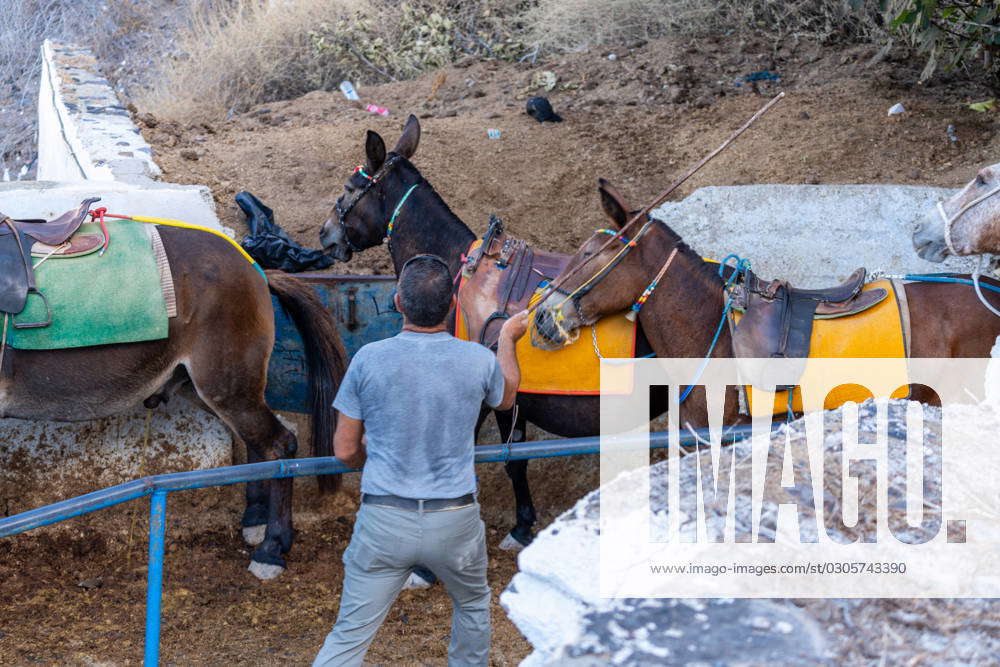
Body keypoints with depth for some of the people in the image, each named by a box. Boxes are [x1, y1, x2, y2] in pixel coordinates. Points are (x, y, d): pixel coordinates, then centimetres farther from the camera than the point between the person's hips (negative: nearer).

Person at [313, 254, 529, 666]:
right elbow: (505, 398, 19)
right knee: (473, 605, 29)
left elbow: (345, 450, -3)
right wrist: (508, 339, 35)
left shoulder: (369, 359, -10)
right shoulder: (479, 361, -7)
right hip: (455, 523, 1)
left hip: (383, 523, -1)